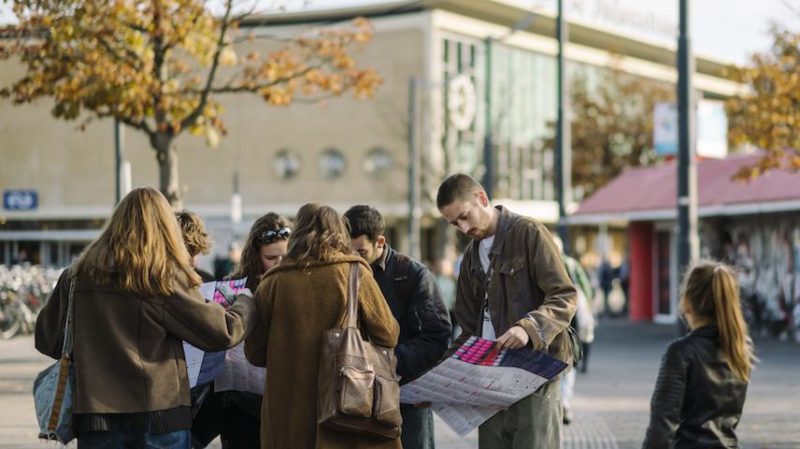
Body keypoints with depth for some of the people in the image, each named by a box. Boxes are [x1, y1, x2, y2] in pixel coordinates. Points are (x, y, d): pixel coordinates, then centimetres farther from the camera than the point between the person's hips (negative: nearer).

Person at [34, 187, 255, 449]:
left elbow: (46, 339, 12)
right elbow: (221, 332, -4)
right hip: (160, 416, -3)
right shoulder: (166, 279, -7)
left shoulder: (77, 276, 4)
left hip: (95, 415, 3)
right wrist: (246, 302, 16)